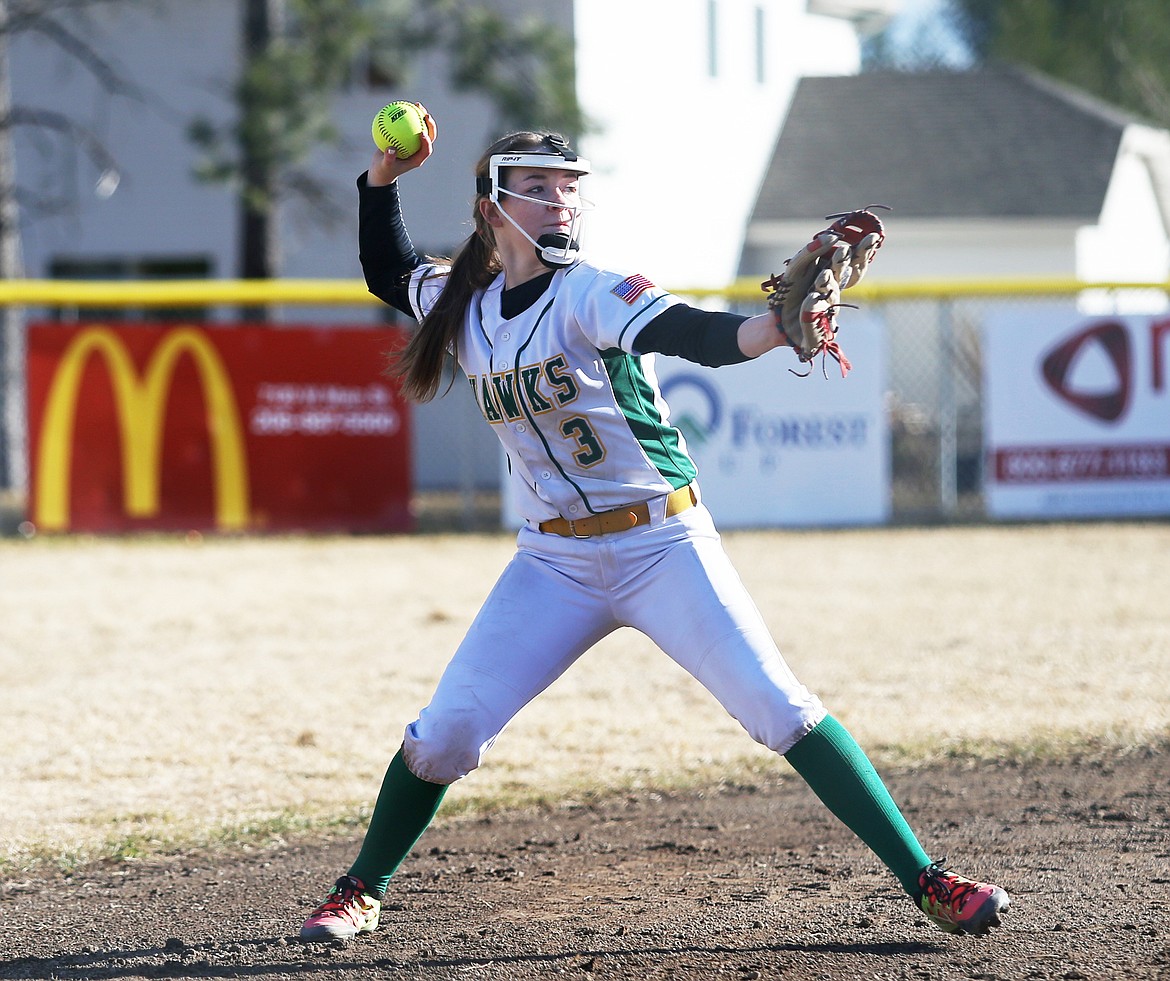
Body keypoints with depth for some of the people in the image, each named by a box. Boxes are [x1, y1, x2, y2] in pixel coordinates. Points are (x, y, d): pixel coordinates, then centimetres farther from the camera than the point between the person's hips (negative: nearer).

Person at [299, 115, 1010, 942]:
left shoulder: (590, 294, -13)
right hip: (555, 563, 4)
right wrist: (384, 177, 9)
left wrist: (777, 328, -52)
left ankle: (928, 881, -13)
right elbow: (387, 273, 25)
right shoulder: (463, 305, 4)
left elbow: (692, 334, -32)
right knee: (448, 732, 0)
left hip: (661, 544, -4)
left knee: (780, 709, -14)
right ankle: (361, 893, 21)